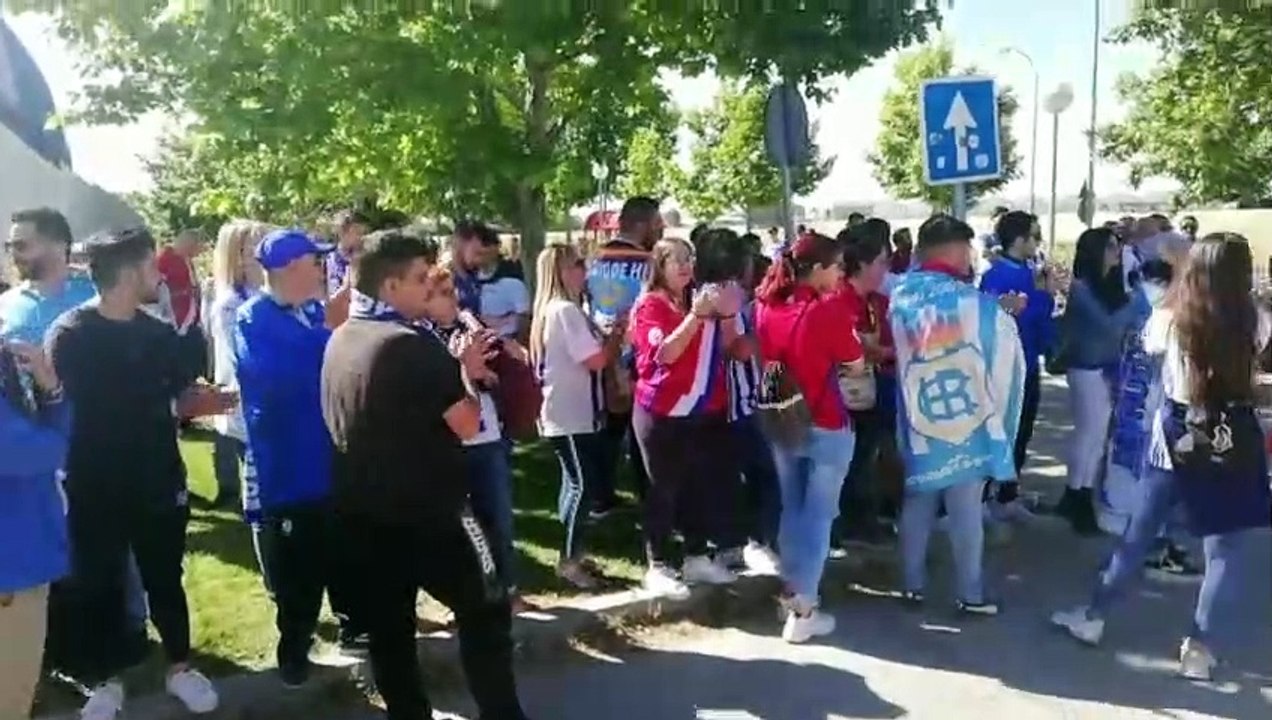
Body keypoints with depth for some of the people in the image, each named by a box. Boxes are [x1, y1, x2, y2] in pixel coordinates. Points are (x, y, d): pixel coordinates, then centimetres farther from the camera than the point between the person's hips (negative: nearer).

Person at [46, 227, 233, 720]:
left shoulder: (159, 334, 3)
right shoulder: (68, 335, -10)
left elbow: (184, 396, 7)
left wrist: (206, 400, -14)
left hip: (159, 481, 3)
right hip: (95, 488, -3)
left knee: (165, 578, 15)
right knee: (98, 585, 10)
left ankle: (179, 667, 30)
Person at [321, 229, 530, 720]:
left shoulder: (339, 341, 6)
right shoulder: (413, 344, -19)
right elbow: (467, 425, -17)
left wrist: (452, 369, 13)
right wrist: (467, 374, -1)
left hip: (361, 510, 8)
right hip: (426, 510, -7)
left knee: (388, 625, 13)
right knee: (484, 610, 5)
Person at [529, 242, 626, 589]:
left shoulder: (553, 309, 14)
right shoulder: (566, 310, -18)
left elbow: (589, 351, 17)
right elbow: (597, 360, -21)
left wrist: (610, 334, 5)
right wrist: (618, 334, -6)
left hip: (569, 412, 10)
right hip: (571, 415, -10)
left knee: (576, 483, 15)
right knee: (582, 484, -5)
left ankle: (572, 552, 23)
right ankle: (569, 561, 3)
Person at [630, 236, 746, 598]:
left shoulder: (699, 299, 10)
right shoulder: (649, 305, -7)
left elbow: (725, 349, 11)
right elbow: (666, 353, -21)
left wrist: (727, 315, -7)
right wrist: (697, 315, -28)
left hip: (705, 409, 6)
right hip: (663, 412, -6)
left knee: (703, 483, 11)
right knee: (664, 488, 1)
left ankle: (697, 557, 25)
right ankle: (657, 567, 9)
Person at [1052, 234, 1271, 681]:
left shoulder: (1169, 319, -9)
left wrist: (1174, 301, 15)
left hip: (1176, 439, 2)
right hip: (1234, 444, -1)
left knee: (1139, 533, 15)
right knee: (1226, 550, 10)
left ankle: (1093, 617, 25)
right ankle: (1201, 651, 12)